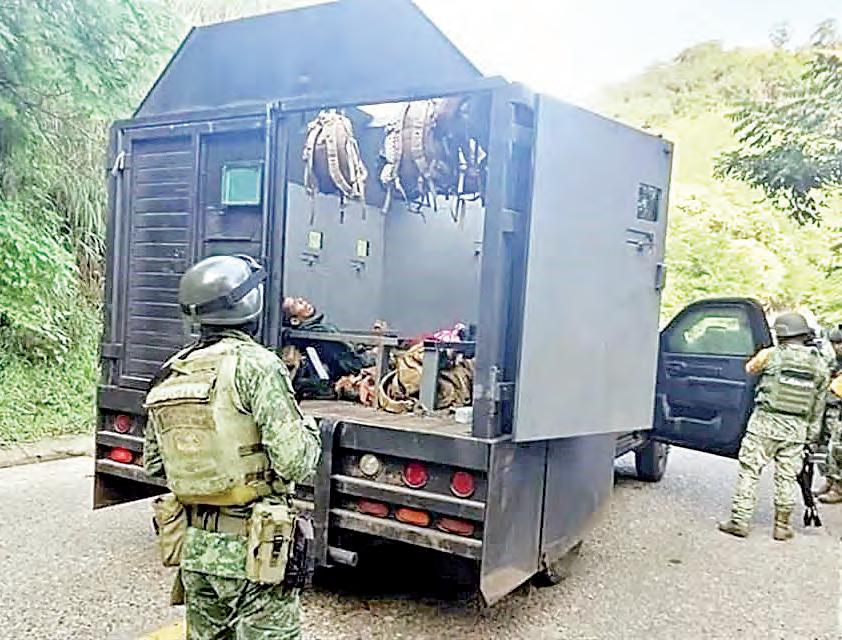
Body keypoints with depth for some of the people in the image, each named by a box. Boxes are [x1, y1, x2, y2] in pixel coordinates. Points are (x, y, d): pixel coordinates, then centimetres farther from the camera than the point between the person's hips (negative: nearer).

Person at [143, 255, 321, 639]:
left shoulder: (170, 372, 5)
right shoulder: (255, 364, -17)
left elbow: (153, 463, 12)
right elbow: (295, 461, -22)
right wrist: (309, 431, -2)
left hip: (193, 545, 7)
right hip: (251, 549, -7)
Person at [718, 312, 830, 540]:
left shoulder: (771, 355, -7)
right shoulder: (819, 365, 5)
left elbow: (749, 368, 14)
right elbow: (818, 406, 9)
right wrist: (812, 435, 15)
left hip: (765, 423, -3)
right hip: (796, 429, 3)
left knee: (749, 471, 3)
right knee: (786, 478, 11)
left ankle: (740, 521, 3)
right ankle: (782, 526, 18)